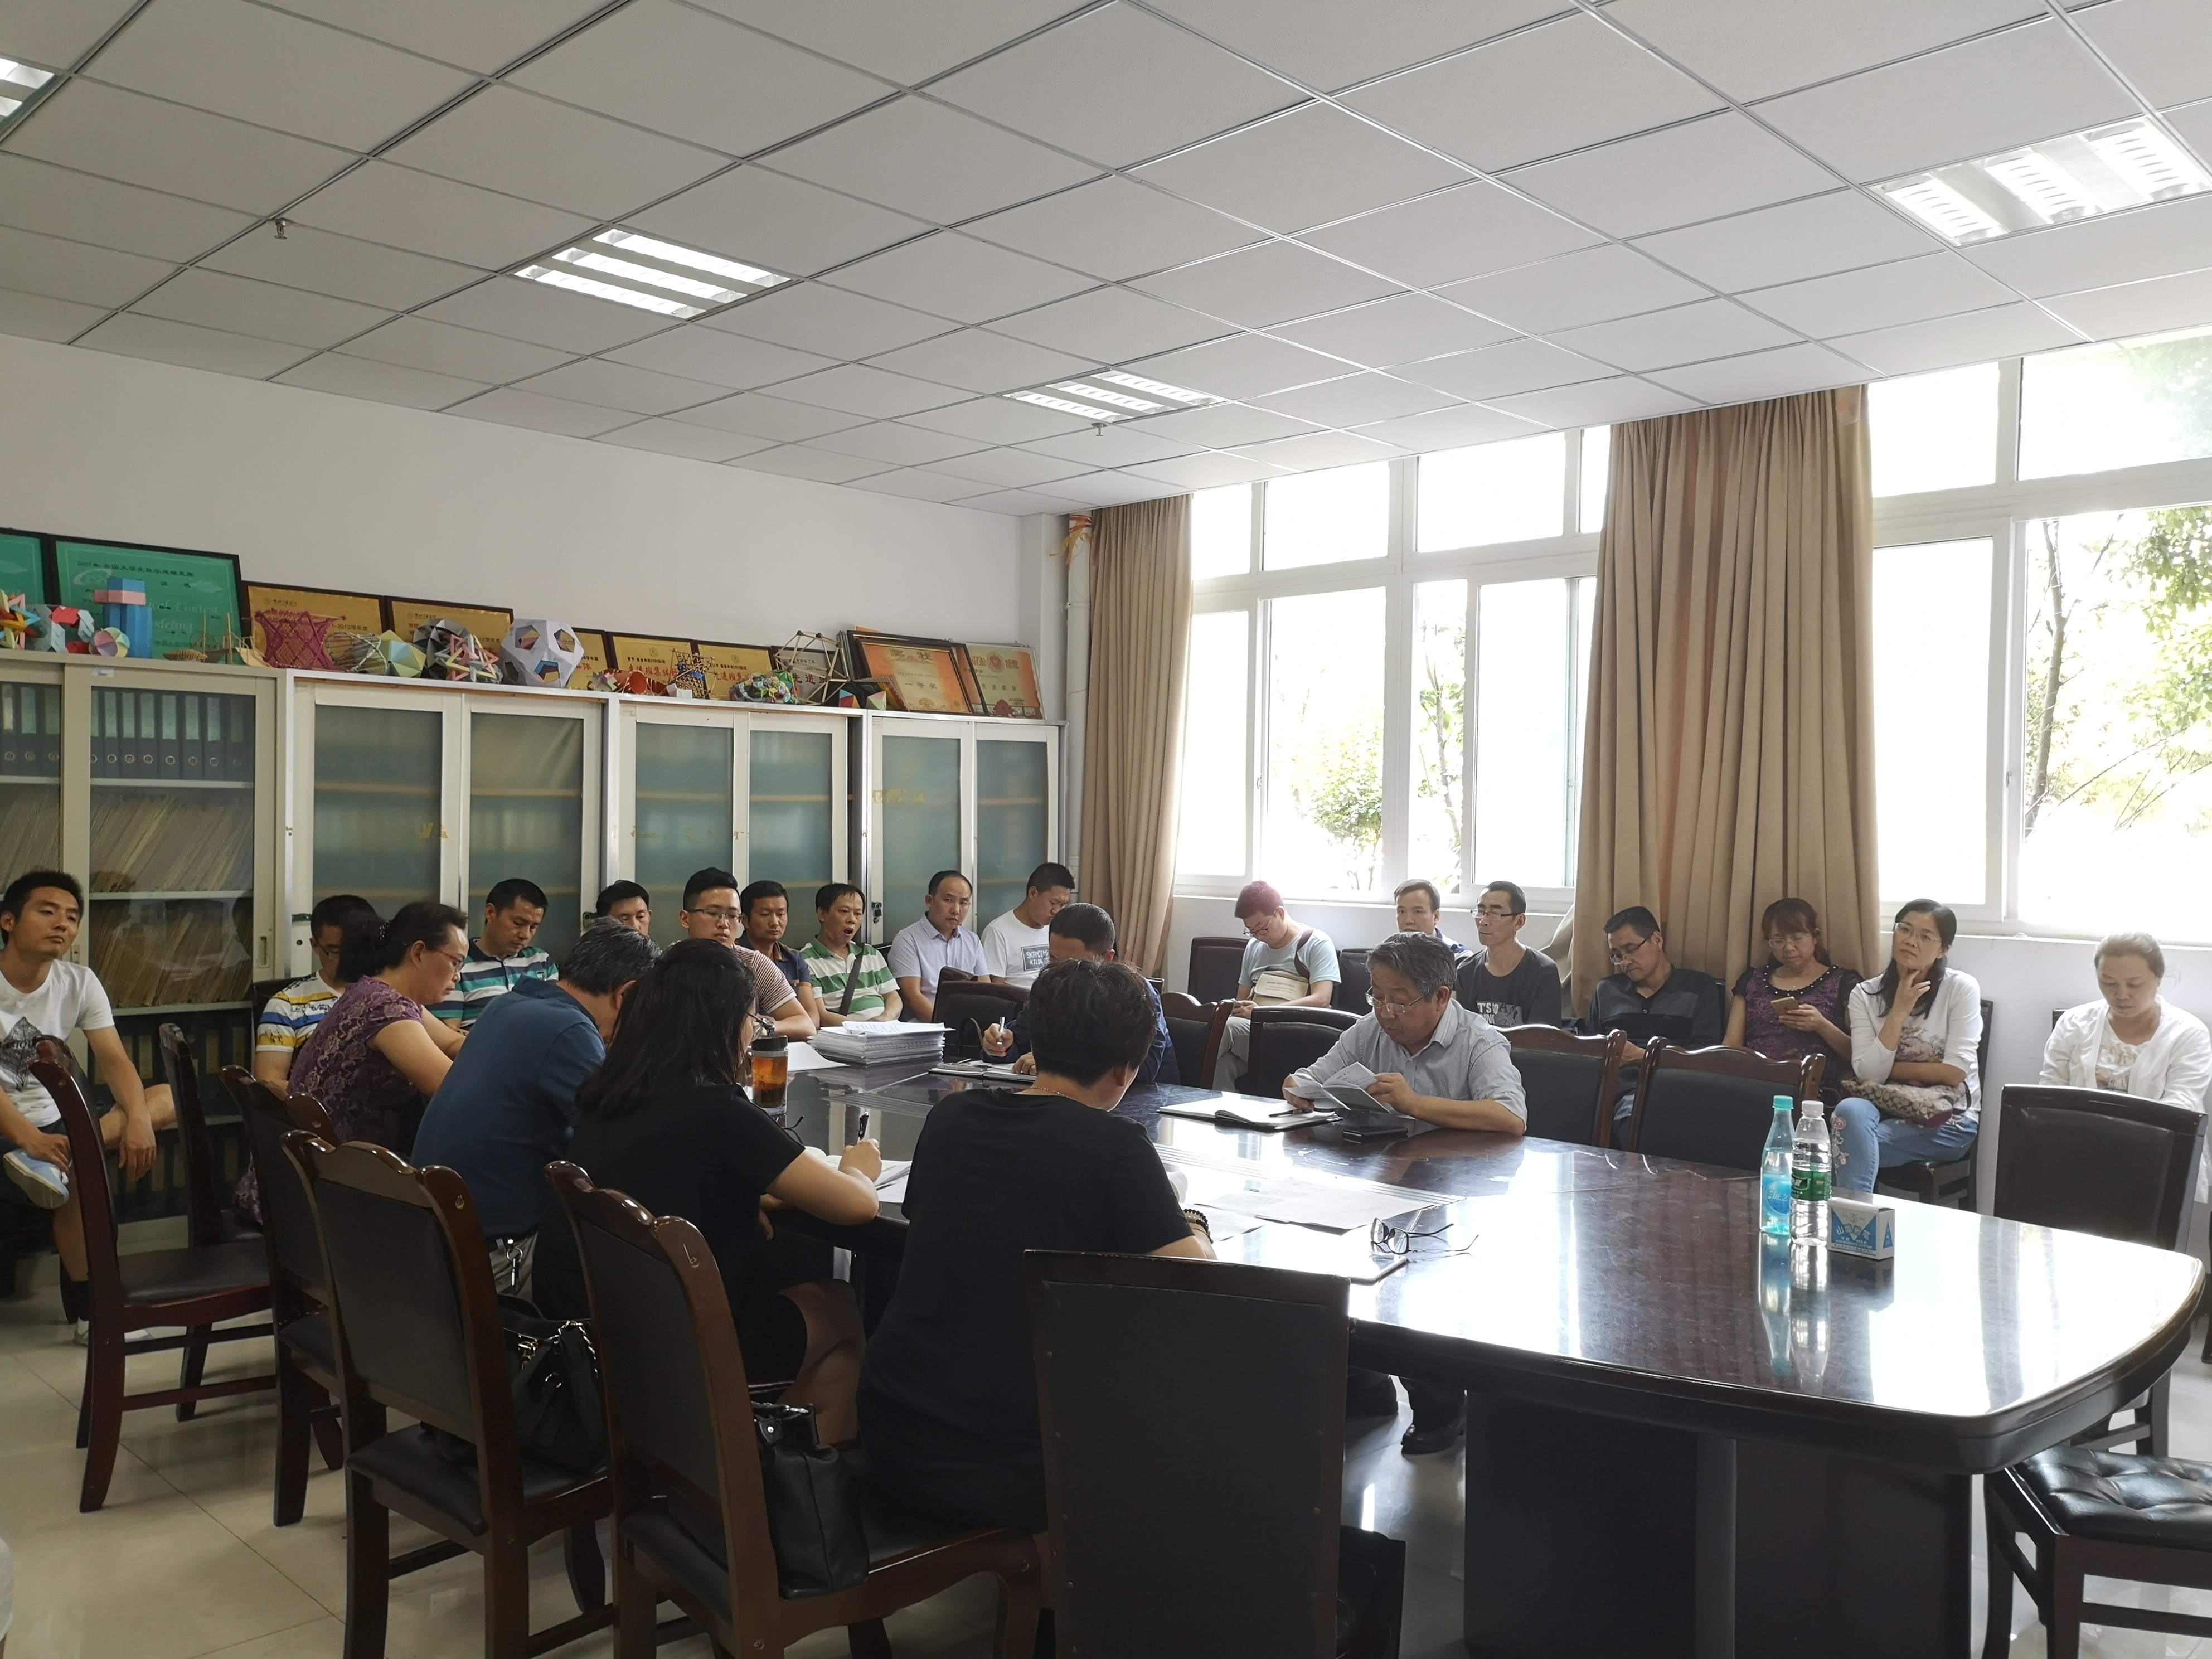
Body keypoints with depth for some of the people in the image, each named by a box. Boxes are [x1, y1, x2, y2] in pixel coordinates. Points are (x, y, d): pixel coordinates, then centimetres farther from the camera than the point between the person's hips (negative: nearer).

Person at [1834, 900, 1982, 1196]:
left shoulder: (1961, 988, -3)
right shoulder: (1865, 994, 3)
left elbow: (1955, 1072, -11)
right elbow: (1867, 1074, -9)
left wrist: (1888, 1069, -6)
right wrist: (1899, 1012, -13)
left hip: (1949, 1119, -3)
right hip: (1885, 1109, 3)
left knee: (1849, 1139, -29)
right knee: (1851, 1111, -34)